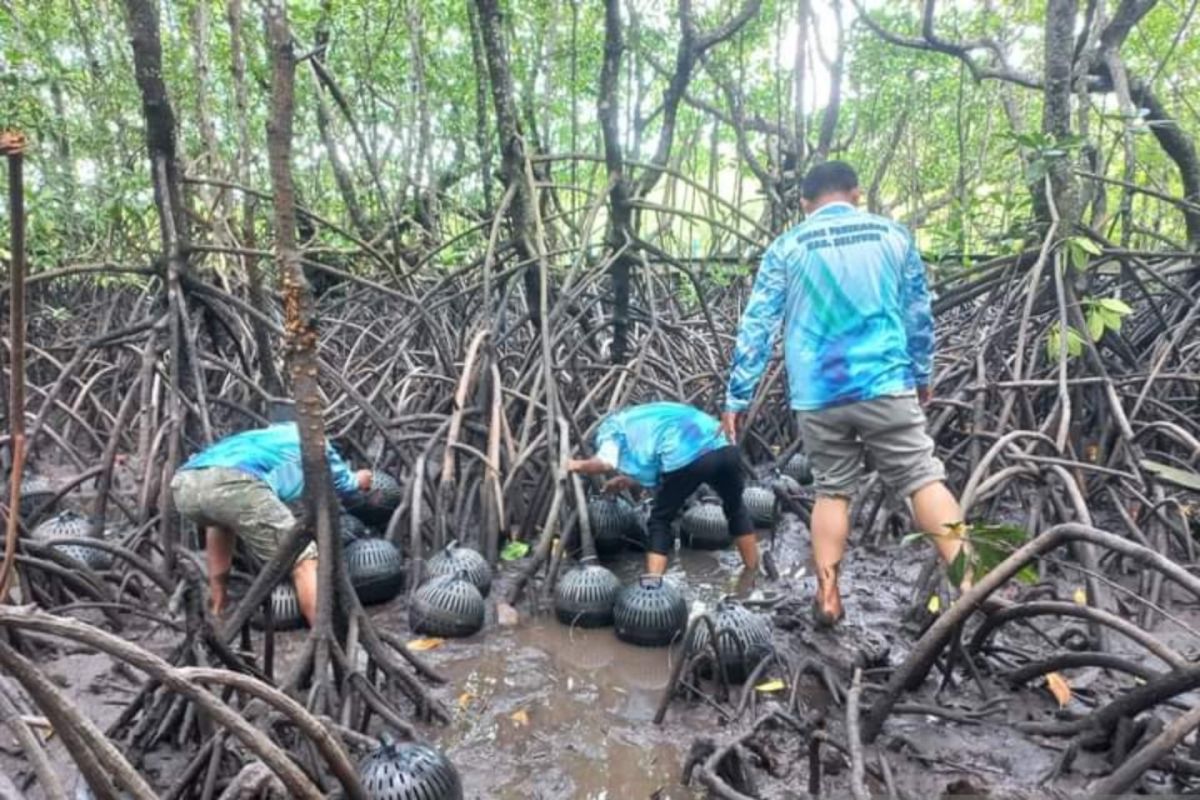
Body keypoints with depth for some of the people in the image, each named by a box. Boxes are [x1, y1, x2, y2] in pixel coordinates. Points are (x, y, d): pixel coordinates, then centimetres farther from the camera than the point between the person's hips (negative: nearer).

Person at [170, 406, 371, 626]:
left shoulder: (262, 437, 45)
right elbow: (343, 484, 47)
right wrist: (359, 480, 68)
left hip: (184, 483, 7)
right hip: (233, 483, -7)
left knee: (219, 519, 41)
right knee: (304, 562, 1)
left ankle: (218, 611, 40)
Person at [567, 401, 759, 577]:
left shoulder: (612, 426, 20)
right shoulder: (648, 415, 40)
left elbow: (605, 463, 0)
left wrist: (579, 466, 17)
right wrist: (629, 480, 45)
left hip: (684, 458, -6)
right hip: (723, 448, 6)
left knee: (660, 521, 17)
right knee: (735, 509, 30)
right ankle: (754, 574, 40)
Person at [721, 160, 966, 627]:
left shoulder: (786, 248, 5)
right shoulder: (893, 235, 9)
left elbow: (757, 326, 1)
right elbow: (919, 314, 15)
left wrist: (736, 397, 4)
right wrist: (923, 375, 28)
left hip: (816, 395, 1)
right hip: (884, 384, -1)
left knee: (832, 490, 12)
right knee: (924, 478, 4)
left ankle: (827, 598, 13)